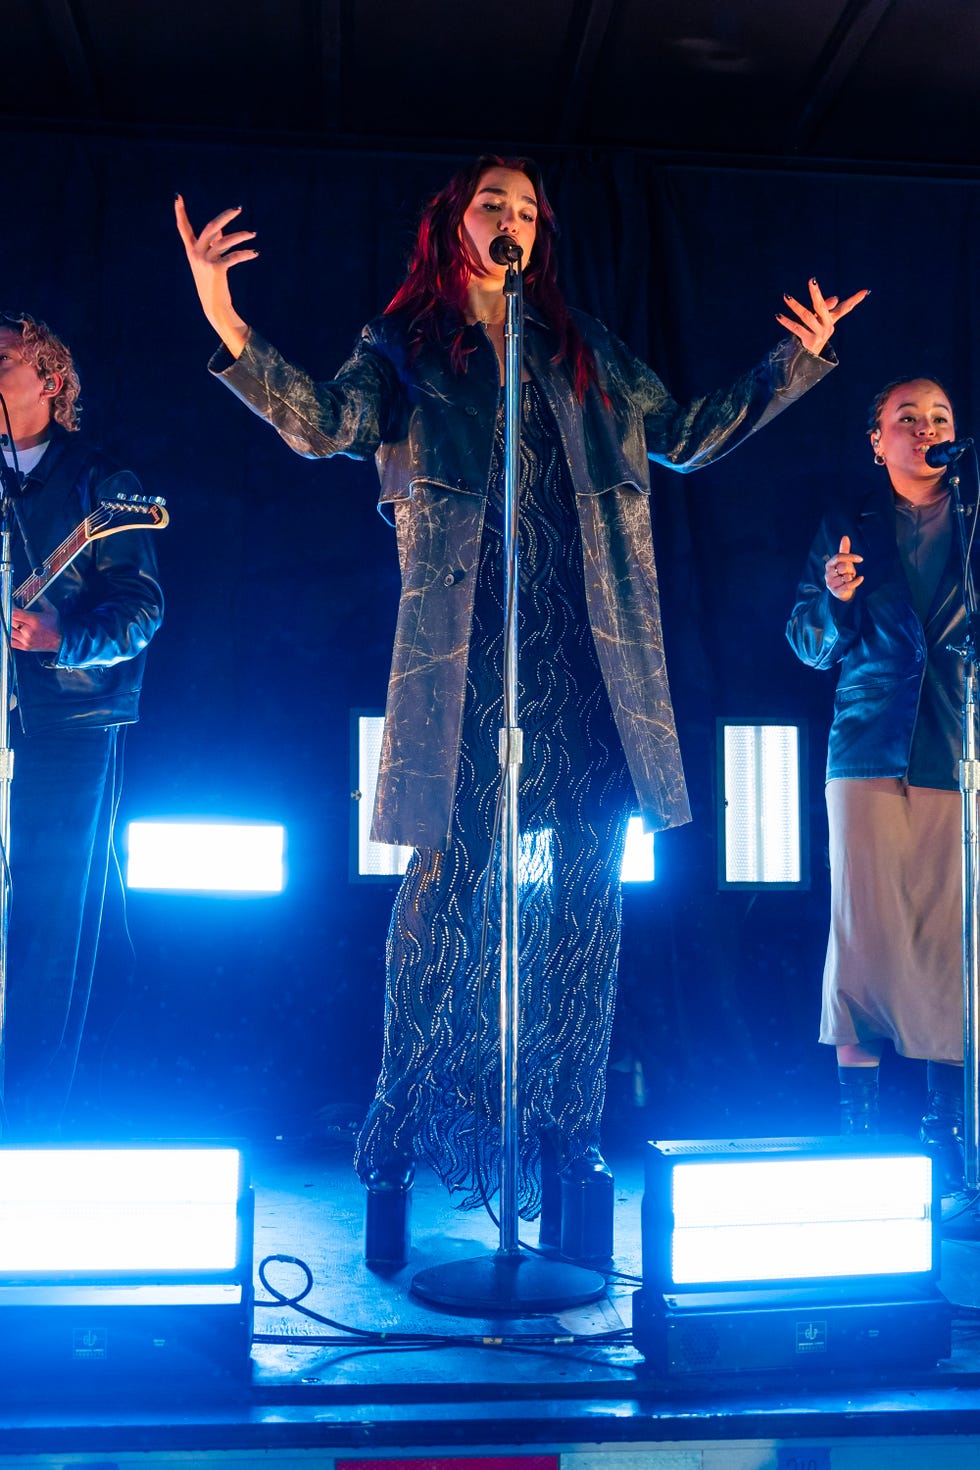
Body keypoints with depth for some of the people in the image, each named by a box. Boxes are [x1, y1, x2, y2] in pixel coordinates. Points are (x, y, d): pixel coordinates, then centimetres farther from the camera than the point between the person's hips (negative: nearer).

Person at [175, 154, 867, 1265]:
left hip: (590, 643, 3)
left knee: (587, 890, 1)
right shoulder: (405, 344, 14)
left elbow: (686, 436, 25)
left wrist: (794, 364, 24)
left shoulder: (585, 348, 23)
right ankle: (402, 1130, 6)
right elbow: (326, 424, -3)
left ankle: (567, 1132, 10)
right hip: (468, 644, -3)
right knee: (448, 874, -6)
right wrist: (229, 330, -17)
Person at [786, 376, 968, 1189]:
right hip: (870, 750, -1)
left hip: (959, 754, 1)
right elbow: (811, 645, 10)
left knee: (953, 934, -2)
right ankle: (857, 1116, 2)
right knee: (865, 930, -4)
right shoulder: (850, 524, 12)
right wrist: (834, 598, -9)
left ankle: (947, 1120, 7)